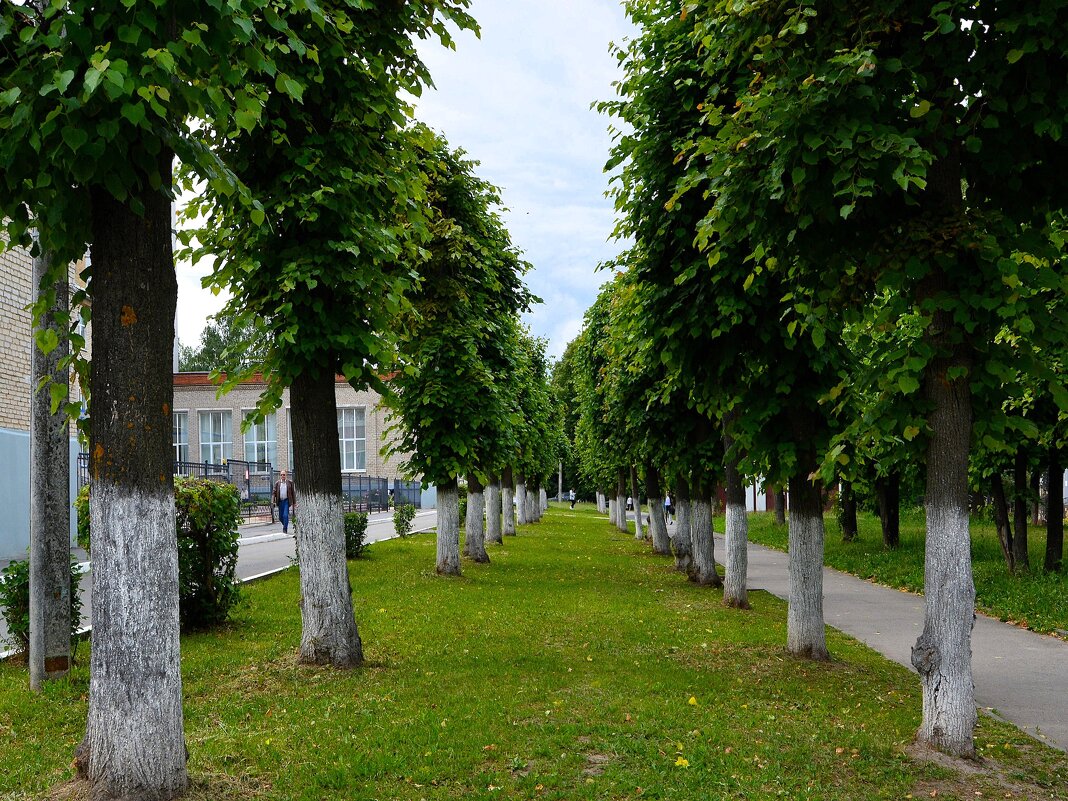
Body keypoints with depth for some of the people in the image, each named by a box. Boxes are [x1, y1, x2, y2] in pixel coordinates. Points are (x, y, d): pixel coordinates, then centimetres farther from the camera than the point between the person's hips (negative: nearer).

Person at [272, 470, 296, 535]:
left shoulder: (290, 482, 1)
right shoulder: (277, 483, 6)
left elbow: (293, 493, 4)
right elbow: (274, 492, 4)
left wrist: (294, 503, 2)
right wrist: (273, 501, -10)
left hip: (287, 501, -3)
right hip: (280, 501, 3)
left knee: (285, 515, -13)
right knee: (280, 517, 8)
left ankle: (285, 529, -5)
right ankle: (285, 525, 34)